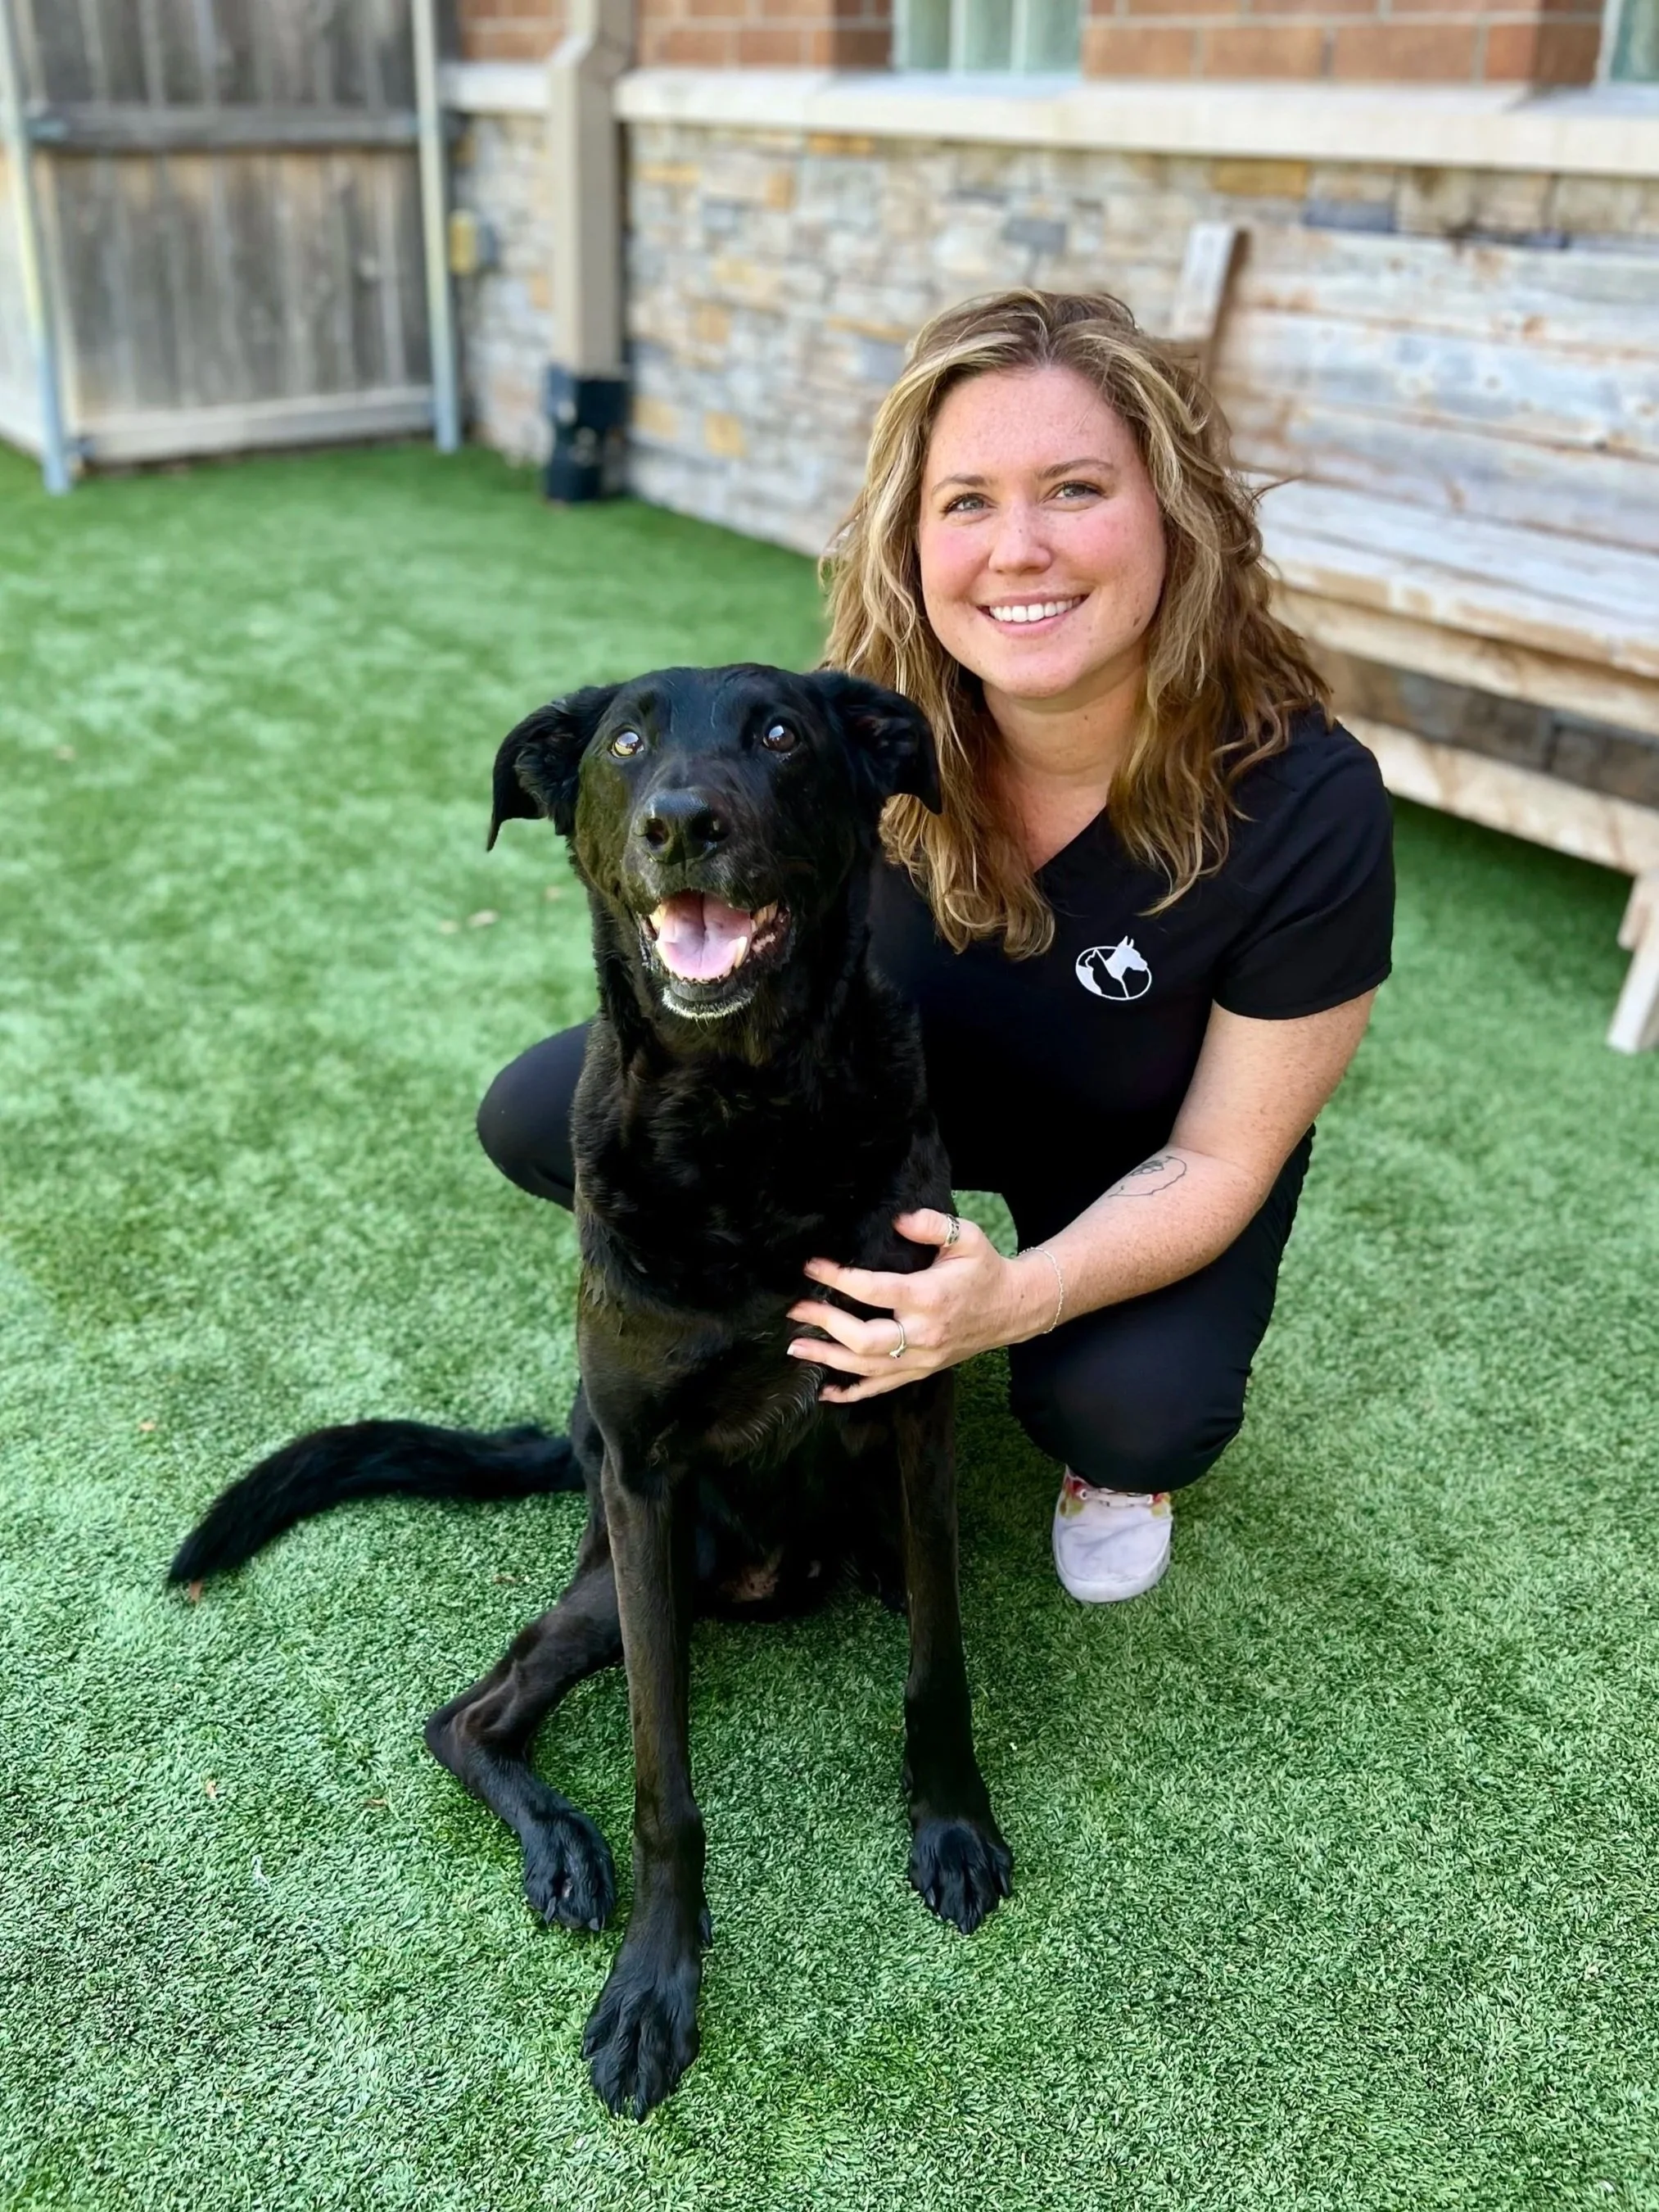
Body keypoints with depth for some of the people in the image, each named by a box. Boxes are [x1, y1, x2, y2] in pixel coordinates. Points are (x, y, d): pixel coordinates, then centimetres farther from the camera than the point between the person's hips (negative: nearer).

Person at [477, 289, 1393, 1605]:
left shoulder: (1306, 805, -31)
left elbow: (1217, 1156, -21)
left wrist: (1018, 1298, -39)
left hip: (1129, 1156, -2)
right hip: (901, 1072, 3)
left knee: (1137, 1417, -32)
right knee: (541, 1116, -14)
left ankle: (1109, 1443, 7)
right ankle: (841, 1310, 10)